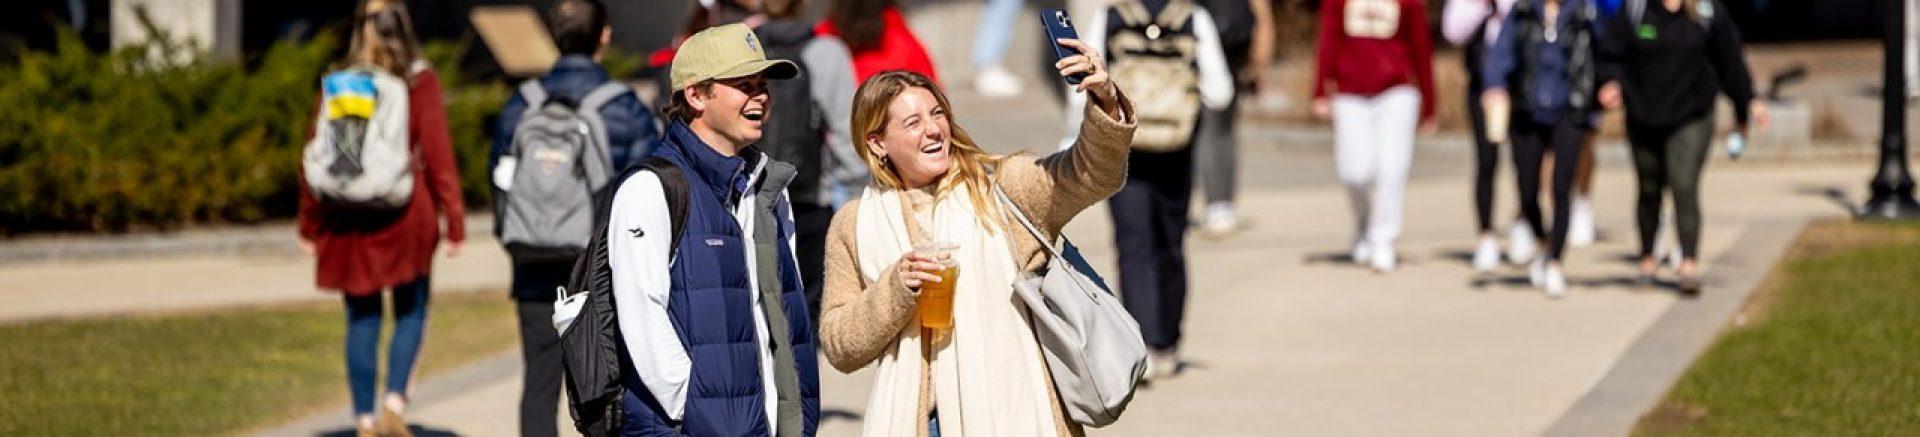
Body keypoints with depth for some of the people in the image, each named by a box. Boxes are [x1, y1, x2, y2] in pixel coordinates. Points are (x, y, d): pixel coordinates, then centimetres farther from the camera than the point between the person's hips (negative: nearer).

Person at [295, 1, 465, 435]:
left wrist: (310, 224, 12)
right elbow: (437, 153, -8)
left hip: (349, 218, 2)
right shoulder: (419, 82, -4)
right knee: (411, 312, 11)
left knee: (362, 318, 10)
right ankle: (394, 400, -7)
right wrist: (454, 220, -6)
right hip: (406, 215, -2)